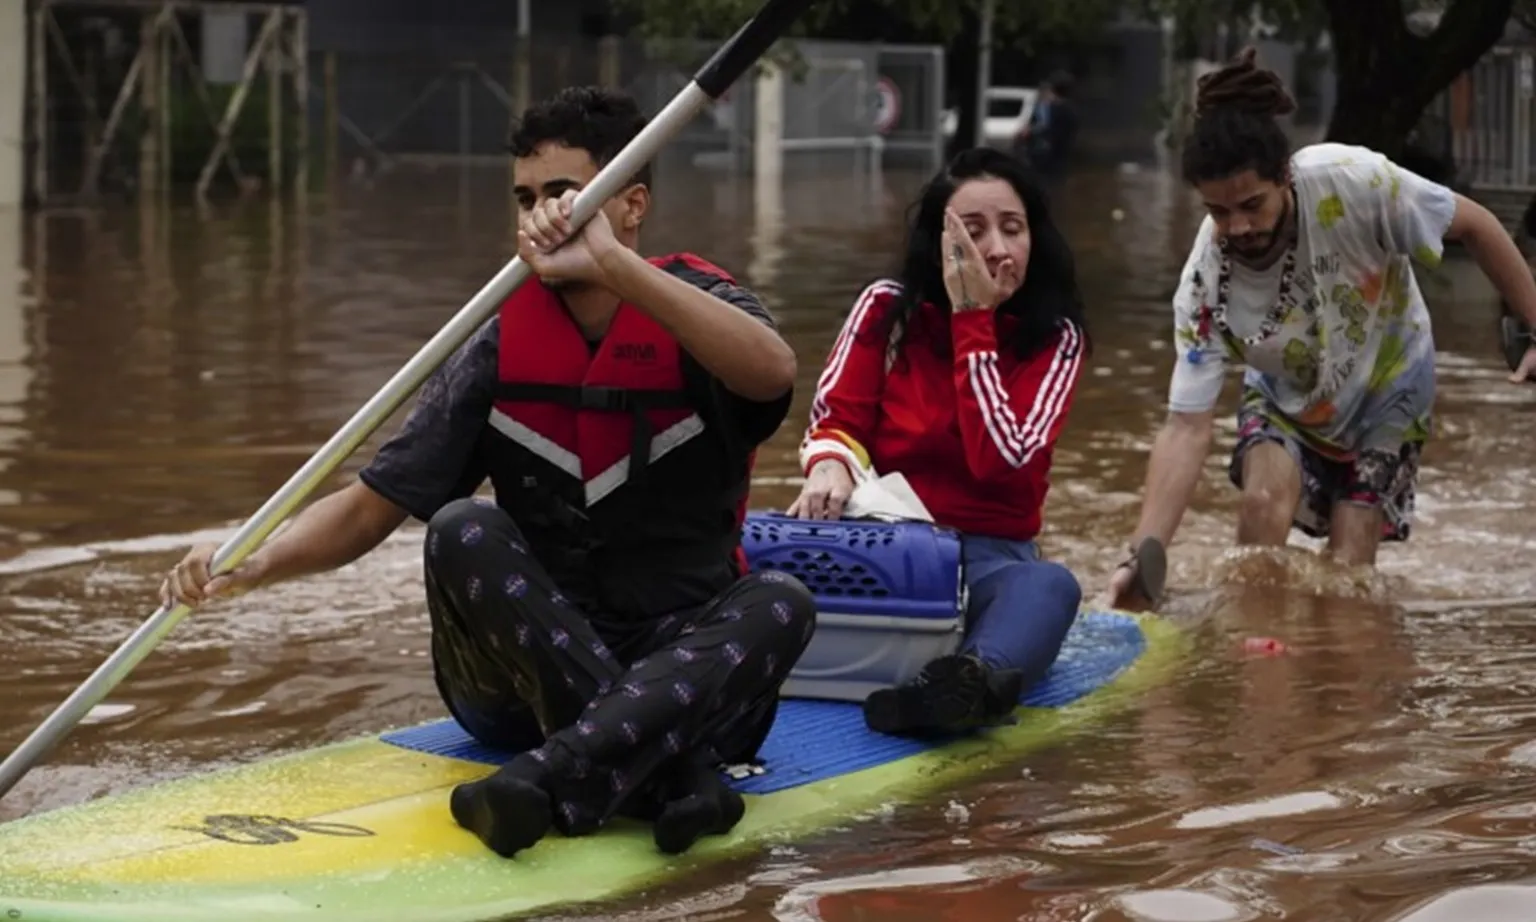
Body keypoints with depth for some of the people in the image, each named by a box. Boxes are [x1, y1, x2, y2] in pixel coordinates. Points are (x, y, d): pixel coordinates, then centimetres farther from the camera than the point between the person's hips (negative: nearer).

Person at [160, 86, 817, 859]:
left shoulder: (695, 306, -6)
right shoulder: (502, 347, 0)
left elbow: (773, 373, -32)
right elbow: (370, 506, -3)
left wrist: (610, 264, -40)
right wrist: (253, 563, -23)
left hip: (680, 673, -2)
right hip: (523, 677, 2)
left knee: (780, 604, -30)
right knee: (462, 531, -25)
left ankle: (552, 779, -46)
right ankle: (670, 778, -36)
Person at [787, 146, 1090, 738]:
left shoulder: (1055, 337, 3)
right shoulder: (889, 307, 5)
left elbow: (1002, 459, -11)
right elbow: (834, 421, -1)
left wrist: (973, 321, -10)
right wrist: (830, 466, -26)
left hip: (990, 556, -2)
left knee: (1049, 586, -38)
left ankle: (979, 676, -72)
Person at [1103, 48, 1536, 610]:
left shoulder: (1352, 182, -36)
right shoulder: (1206, 285, -30)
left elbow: (1472, 225, -19)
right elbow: (1188, 426, -31)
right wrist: (1145, 551, -43)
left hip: (1387, 388, 0)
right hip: (1287, 399, 0)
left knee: (1347, 568, -7)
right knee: (1265, 498, -27)